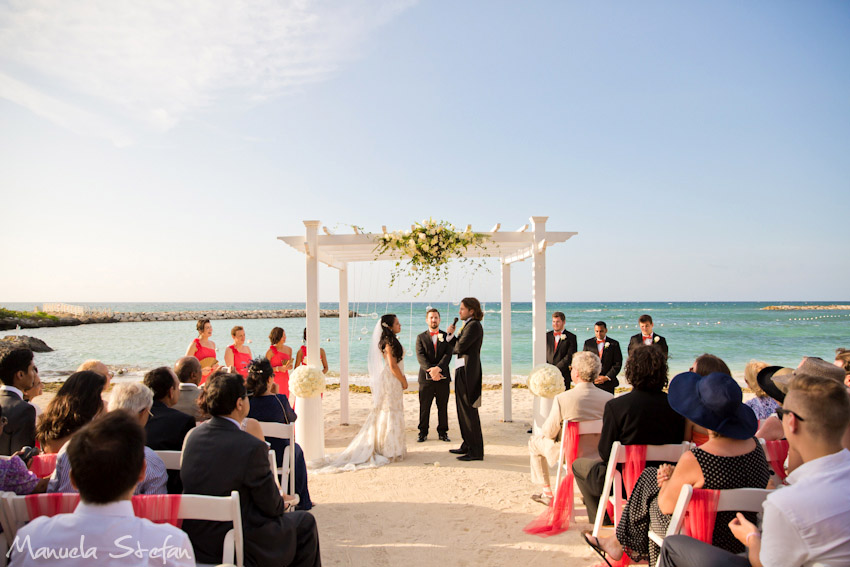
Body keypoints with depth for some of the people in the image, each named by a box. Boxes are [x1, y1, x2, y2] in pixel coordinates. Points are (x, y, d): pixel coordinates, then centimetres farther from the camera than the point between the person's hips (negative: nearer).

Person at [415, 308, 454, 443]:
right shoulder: (421, 337, 6)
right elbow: (420, 357, -6)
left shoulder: (447, 337, 7)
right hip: (426, 378, 0)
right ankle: (423, 432, 16)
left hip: (443, 377, 1)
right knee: (424, 407, 5)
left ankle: (443, 432, 18)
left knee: (443, 407, 7)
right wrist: (430, 370, -22)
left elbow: (448, 355, -6)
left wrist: (438, 368, -23)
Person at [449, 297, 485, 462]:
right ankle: (468, 445, 26)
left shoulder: (474, 325, -13)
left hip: (468, 371, -10)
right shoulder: (469, 325, 17)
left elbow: (460, 347, -21)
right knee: (463, 410, 16)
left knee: (469, 411, -5)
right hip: (462, 370, 10)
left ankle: (476, 451, 2)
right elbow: (458, 345, 13)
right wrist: (452, 334, -1)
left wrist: (452, 348, 0)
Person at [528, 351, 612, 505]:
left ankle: (547, 493, 27)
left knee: (534, 442, 23)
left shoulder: (562, 399, -26)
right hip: (599, 456, 4)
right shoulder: (609, 398, -15)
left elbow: (549, 432, -15)